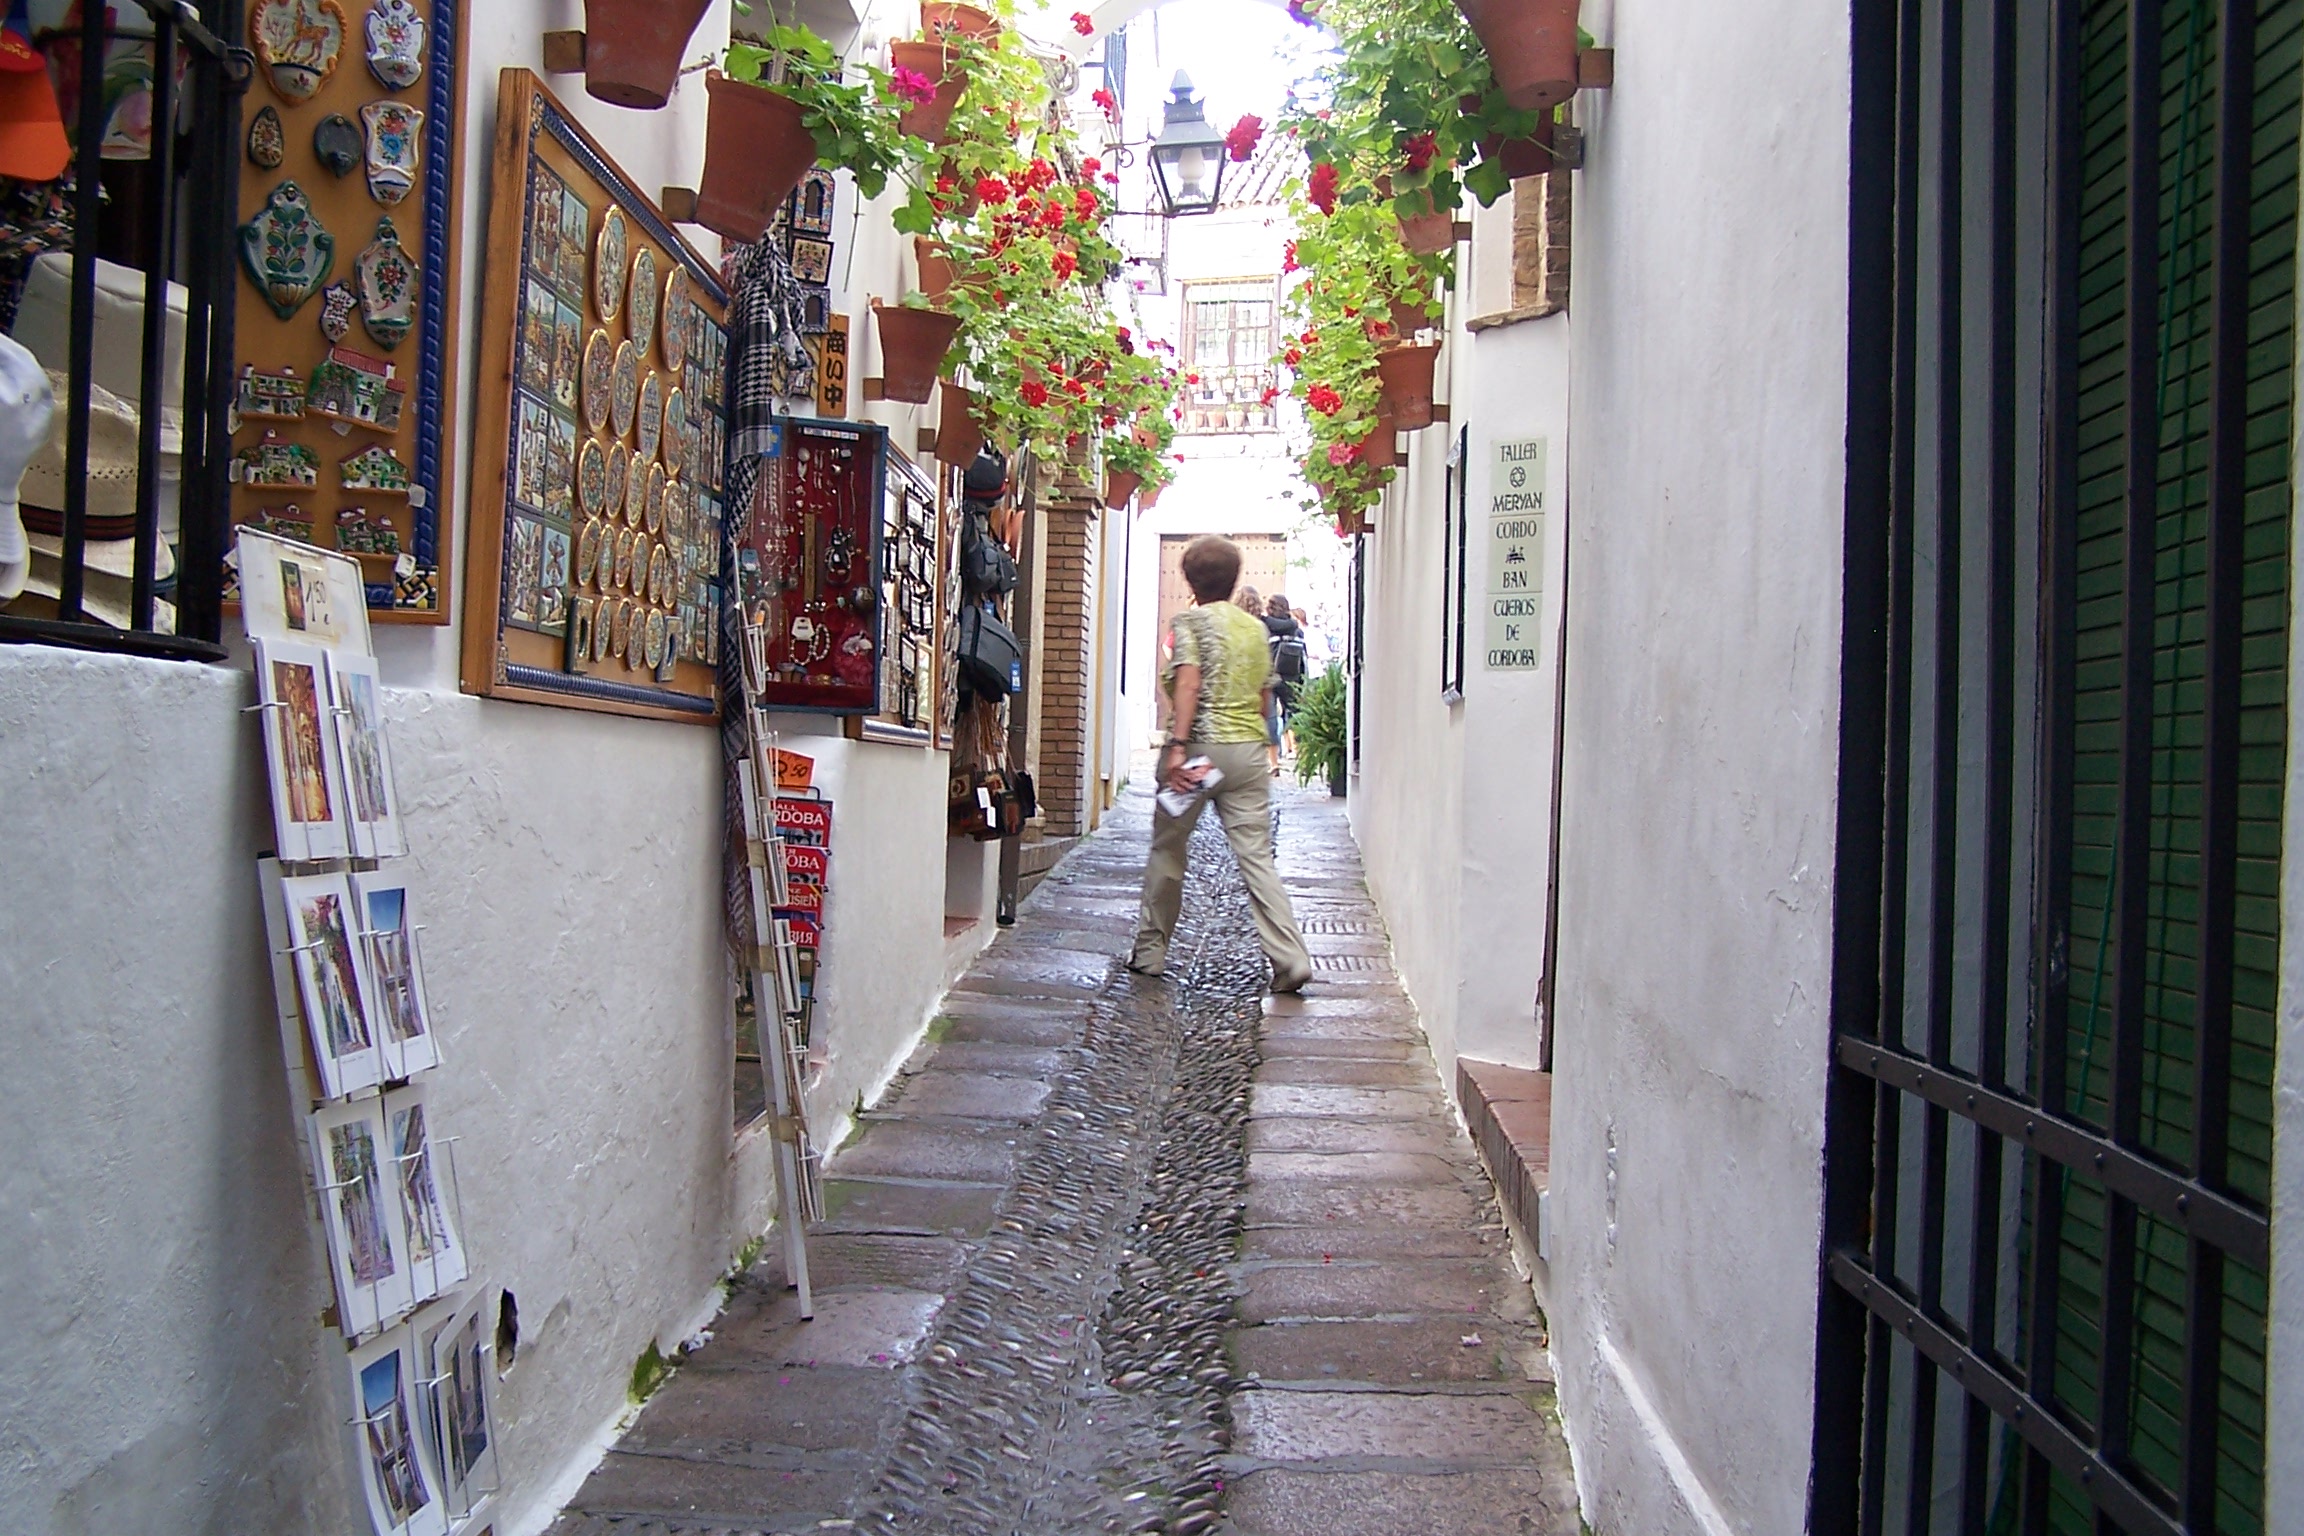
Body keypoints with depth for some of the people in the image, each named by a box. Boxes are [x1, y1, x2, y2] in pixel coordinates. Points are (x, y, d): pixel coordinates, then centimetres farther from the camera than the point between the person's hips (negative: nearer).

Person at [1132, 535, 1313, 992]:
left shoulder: (1189, 621, -3)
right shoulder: (1256, 628, 14)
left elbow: (1189, 684, -17)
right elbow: (1265, 700, 16)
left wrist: (1177, 746, -22)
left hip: (1201, 746, -4)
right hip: (1250, 750, 4)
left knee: (1168, 849, 11)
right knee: (1257, 856, 1)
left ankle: (1150, 951, 20)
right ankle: (1290, 958, -8)